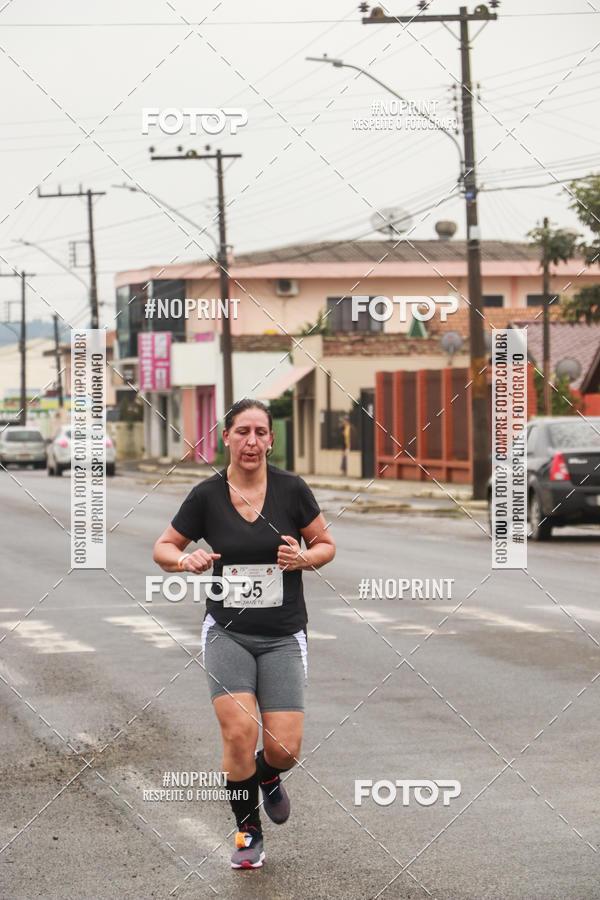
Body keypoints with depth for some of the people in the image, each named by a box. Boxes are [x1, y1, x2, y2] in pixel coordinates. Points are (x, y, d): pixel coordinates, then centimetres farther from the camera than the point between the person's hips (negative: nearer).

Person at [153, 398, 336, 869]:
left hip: (283, 636, 0)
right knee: (239, 734, -17)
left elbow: (326, 544, 8)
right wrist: (186, 559, -13)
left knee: (284, 750, -8)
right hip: (227, 632, 0)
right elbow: (163, 548, 9)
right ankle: (248, 830, 7)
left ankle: (267, 777, 31)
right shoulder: (207, 495, -4)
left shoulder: (291, 489, -5)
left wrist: (304, 557, -14)